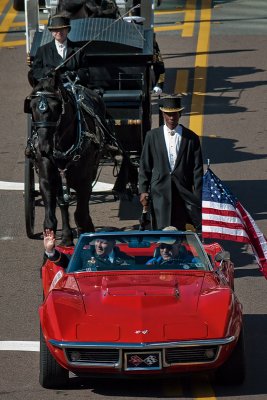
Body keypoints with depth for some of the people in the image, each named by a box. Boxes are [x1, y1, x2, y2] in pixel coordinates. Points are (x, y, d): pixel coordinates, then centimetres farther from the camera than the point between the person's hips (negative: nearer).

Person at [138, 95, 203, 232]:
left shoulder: (191, 138, 3)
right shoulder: (152, 136, 7)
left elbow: (197, 169, 2)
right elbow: (144, 165, 9)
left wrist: (198, 198, -3)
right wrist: (143, 190, 1)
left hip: (183, 193, 0)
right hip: (160, 192, 0)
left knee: (179, 231, -2)